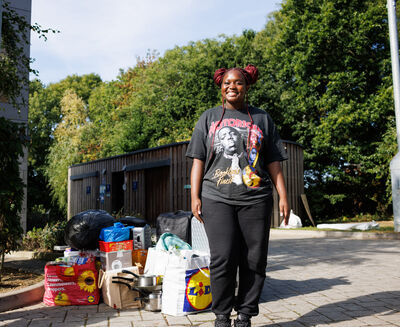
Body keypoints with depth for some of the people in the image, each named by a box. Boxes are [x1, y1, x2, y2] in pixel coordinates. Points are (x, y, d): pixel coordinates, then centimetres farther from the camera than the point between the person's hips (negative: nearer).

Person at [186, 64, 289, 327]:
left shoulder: (262, 118, 16)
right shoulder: (209, 118, 16)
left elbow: (273, 162, 13)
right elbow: (198, 160, 10)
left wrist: (283, 196, 4)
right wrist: (195, 196, 1)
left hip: (255, 199, 1)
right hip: (217, 198, -1)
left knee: (254, 261, 1)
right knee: (222, 259, -7)